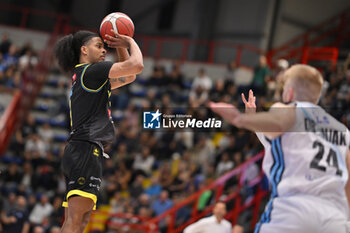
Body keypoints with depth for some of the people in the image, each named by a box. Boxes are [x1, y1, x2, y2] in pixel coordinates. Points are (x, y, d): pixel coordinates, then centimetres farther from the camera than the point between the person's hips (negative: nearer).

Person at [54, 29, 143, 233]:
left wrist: (122, 47, 25)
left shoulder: (83, 77, 26)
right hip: (86, 149, -10)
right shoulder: (91, 70, -3)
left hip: (79, 152, 10)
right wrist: (132, 43, 7)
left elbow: (128, 77, 36)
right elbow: (137, 65, -12)